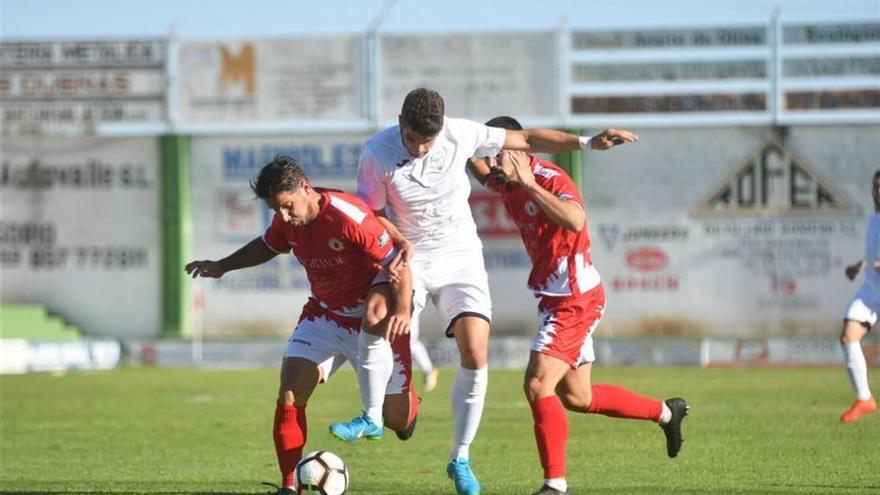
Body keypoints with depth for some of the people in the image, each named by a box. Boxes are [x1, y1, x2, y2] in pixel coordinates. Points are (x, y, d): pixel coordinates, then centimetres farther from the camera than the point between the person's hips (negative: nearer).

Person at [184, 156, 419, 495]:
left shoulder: (348, 217, -29)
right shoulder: (286, 222, -6)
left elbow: (398, 262, -28)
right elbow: (267, 246, 18)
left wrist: (403, 311, -40)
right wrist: (222, 266, 10)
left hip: (373, 316, -5)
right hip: (324, 313, 5)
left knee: (398, 420, -1)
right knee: (290, 394, -13)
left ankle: (406, 405, 39)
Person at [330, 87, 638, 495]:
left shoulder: (460, 135, -12)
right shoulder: (377, 153, -15)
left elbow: (525, 140, 1)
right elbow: (371, 214, -3)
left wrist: (586, 142, -4)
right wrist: (399, 241, -22)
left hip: (459, 255, 1)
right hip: (407, 258, -1)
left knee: (475, 356, -14)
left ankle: (460, 458, 1)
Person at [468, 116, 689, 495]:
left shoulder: (551, 180, -21)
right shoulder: (506, 183, 5)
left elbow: (575, 220, -41)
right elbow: (480, 171, 29)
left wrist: (529, 183, -36)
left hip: (576, 298, -10)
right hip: (556, 298, 10)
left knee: (538, 386, -18)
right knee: (577, 398, 16)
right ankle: (666, 412, 33)